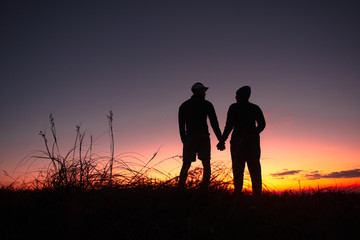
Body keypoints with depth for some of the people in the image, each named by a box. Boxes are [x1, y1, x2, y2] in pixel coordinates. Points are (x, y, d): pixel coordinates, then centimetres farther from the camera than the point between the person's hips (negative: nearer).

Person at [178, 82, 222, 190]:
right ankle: (204, 189, -8)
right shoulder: (207, 104, 6)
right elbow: (214, 123, 1)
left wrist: (184, 140, 10)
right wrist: (220, 139, 2)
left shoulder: (184, 106, 14)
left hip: (189, 138, 2)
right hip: (203, 137, -2)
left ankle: (180, 189, -4)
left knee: (186, 165, 6)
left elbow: (181, 125, 9)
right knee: (206, 165, 3)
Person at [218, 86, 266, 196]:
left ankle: (238, 192, -9)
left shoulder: (234, 107, 0)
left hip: (238, 139, -4)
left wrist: (222, 140, -3)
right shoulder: (255, 108, 11)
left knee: (238, 168, -3)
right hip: (253, 140, 4)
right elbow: (262, 124, 9)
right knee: (255, 168, 6)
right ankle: (257, 193, 3)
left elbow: (229, 125, -7)